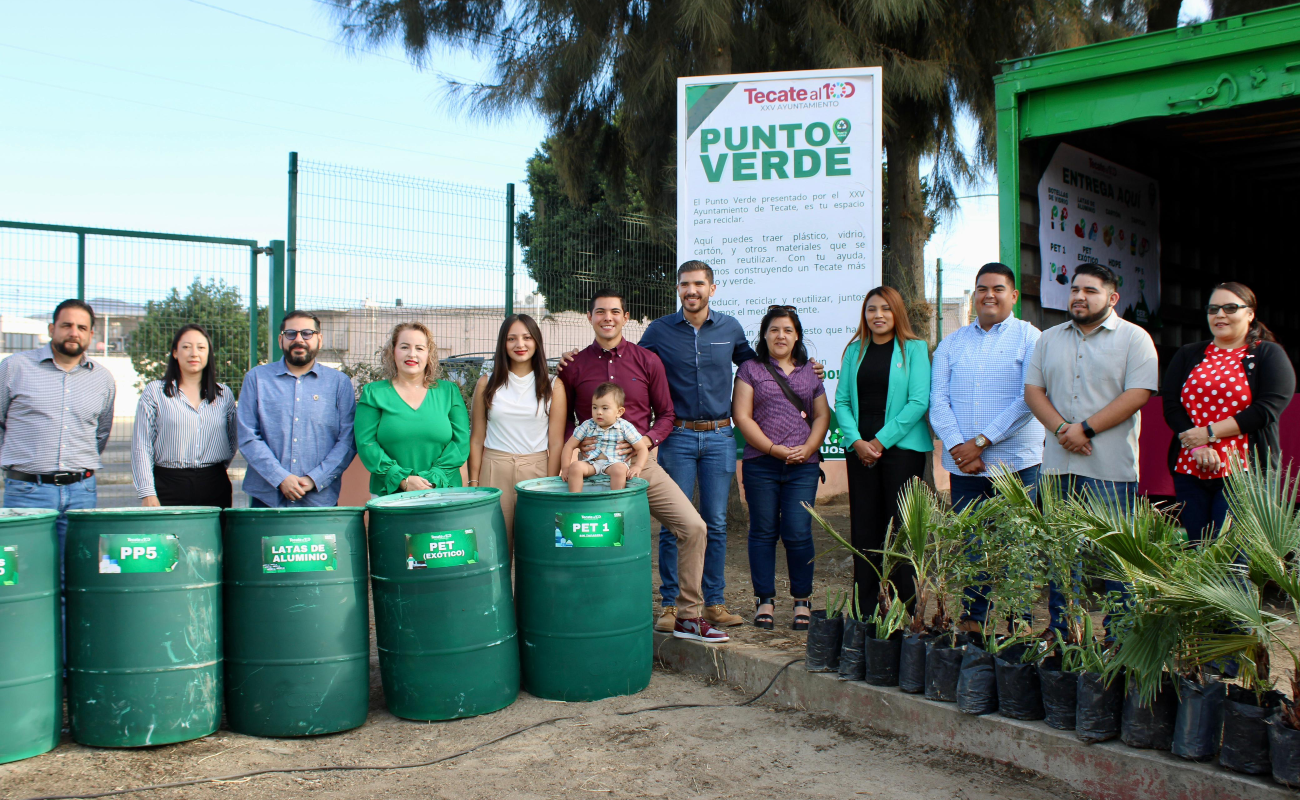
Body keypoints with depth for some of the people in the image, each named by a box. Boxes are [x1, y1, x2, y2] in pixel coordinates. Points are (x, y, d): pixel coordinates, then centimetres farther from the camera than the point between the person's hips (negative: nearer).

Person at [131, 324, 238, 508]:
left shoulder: (224, 395, 11)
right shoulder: (154, 392, 4)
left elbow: (234, 440, 21)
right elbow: (141, 447, 0)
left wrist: (218, 468, 8)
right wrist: (147, 493, -6)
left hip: (215, 487, 2)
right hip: (169, 486, -2)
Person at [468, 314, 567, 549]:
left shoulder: (553, 387, 3)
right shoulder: (486, 384, 6)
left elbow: (556, 443, 1)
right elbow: (476, 439, 7)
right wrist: (474, 483, 2)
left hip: (537, 468, 0)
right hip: (494, 469, 1)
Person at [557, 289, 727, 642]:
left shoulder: (647, 361, 4)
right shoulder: (574, 366, 5)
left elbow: (666, 414, 8)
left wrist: (647, 439, -11)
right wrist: (577, 443, -8)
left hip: (642, 464, 1)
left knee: (693, 527, -10)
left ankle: (688, 616, 2)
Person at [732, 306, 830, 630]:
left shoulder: (810, 372, 15)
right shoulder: (750, 369, 7)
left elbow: (822, 415, 12)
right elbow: (742, 416, -1)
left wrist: (808, 448, -6)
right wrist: (774, 449, -9)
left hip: (803, 466, 1)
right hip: (761, 464, -1)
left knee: (798, 533, -4)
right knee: (763, 532, 3)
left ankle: (802, 601, 10)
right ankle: (765, 600, 14)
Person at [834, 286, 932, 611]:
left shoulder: (914, 348, 0)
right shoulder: (855, 351, 12)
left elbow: (919, 401, -8)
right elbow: (842, 400, 7)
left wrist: (881, 440, -12)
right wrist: (856, 441, -8)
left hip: (902, 446, -4)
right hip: (860, 448, 4)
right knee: (863, 526, 5)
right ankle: (864, 606, 12)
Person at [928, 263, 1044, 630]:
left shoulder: (1029, 337, 1)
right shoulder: (952, 342, 13)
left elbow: (1029, 400, -9)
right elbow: (938, 400, 6)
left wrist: (980, 441, -13)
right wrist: (957, 447, -9)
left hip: (1015, 462, -3)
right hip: (963, 463, 3)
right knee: (968, 545, 6)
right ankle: (972, 618, 18)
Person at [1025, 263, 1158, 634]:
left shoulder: (1134, 338, 1)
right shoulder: (1049, 339, 15)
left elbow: (1137, 394, -9)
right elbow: (1033, 389, 8)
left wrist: (1086, 429, -14)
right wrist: (1060, 429, -9)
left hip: (1111, 468, -4)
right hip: (1058, 464, 4)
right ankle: (1060, 638, 20)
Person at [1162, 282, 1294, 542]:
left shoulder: (1269, 354, 5)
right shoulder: (1188, 355, 16)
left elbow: (1268, 408, -8)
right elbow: (1170, 405, 5)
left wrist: (1210, 433, -12)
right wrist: (1196, 446, -12)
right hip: (1190, 470, 4)